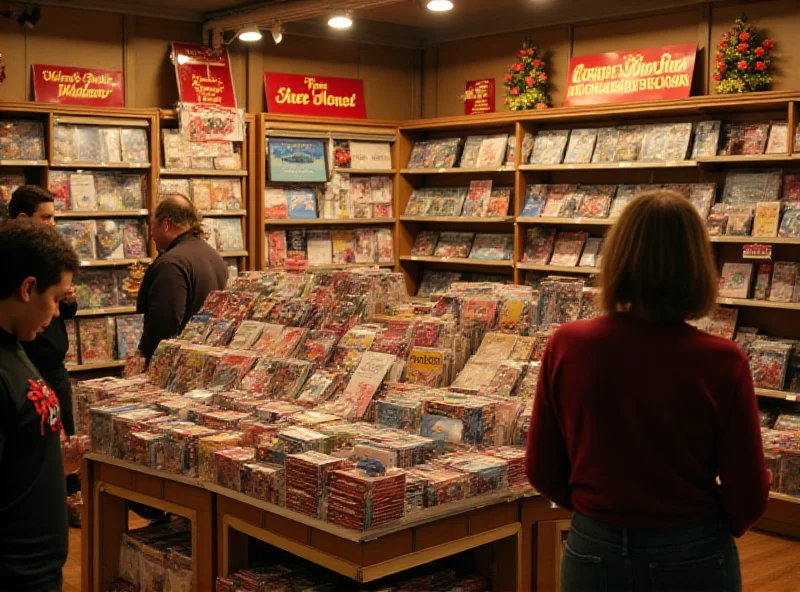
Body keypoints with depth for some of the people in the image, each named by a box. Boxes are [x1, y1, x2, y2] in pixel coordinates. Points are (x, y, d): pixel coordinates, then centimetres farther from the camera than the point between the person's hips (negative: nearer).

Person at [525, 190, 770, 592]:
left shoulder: (567, 347, -14)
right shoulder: (721, 362, -18)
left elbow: (541, 471, -3)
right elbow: (747, 498, -10)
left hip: (593, 553, 1)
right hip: (692, 559, -1)